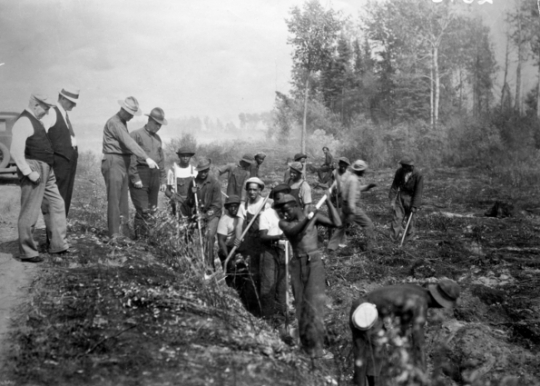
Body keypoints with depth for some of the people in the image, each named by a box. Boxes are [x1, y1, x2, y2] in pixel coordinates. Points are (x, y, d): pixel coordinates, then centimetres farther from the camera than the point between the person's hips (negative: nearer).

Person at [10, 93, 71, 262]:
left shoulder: (35, 121, 16)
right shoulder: (24, 122, -14)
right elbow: (16, 151, -22)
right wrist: (28, 172, -23)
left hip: (46, 171, 10)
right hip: (34, 170, -10)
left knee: (56, 205, 14)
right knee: (30, 213, -2)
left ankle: (58, 245, 21)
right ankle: (27, 252, 7)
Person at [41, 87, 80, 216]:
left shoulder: (66, 115, 17)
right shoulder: (52, 113, -10)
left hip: (71, 159, 9)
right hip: (60, 160, -9)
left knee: (67, 196, 12)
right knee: (58, 197, -7)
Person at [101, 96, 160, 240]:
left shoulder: (122, 122, 18)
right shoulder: (114, 123, -14)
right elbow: (129, 142, -25)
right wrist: (146, 158, -32)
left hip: (123, 163, 9)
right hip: (113, 162, -9)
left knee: (123, 198, 9)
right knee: (114, 198, -8)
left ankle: (124, 230, 13)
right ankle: (115, 233, -7)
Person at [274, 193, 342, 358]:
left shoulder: (314, 216, 4)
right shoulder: (284, 223, 5)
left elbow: (337, 223, -3)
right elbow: (293, 231, -15)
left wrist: (328, 201, -2)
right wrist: (307, 219, -22)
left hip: (314, 262, -2)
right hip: (297, 264, 2)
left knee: (314, 302, -8)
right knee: (300, 304, 4)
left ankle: (316, 347, -5)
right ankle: (305, 344, 14)